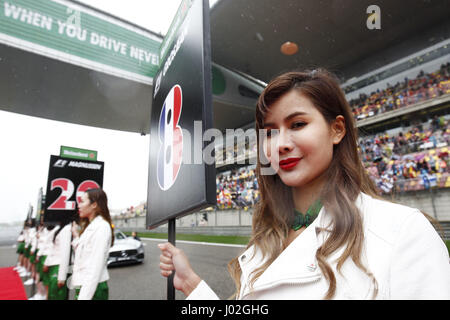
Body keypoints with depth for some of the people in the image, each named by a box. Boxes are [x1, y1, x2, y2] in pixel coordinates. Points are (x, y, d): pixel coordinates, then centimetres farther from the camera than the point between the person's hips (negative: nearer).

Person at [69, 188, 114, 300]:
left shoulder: (101, 227, -17)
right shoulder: (90, 226, 13)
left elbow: (96, 268, -21)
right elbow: (82, 254, 9)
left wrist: (83, 297, -22)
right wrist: (76, 236, 12)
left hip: (93, 289, -8)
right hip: (84, 287, 8)